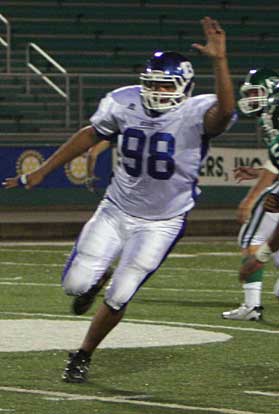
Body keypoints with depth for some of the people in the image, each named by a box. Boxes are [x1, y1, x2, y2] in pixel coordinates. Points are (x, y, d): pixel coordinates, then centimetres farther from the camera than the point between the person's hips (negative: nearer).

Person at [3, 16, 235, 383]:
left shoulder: (196, 114, -22)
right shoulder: (124, 103, -8)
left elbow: (225, 110, -46)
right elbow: (90, 136, 9)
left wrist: (220, 61, -59)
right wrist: (41, 172, 12)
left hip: (160, 224, -4)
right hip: (116, 210, 4)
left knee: (118, 299, -2)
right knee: (76, 284, -1)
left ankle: (83, 357, 23)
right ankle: (94, 280, 38)